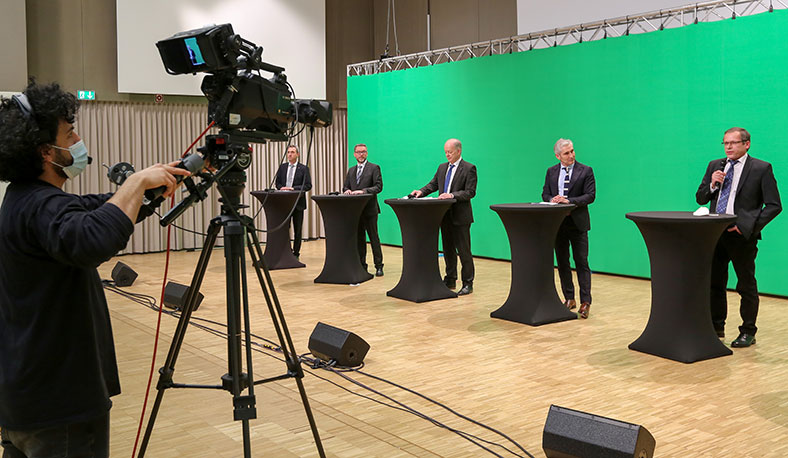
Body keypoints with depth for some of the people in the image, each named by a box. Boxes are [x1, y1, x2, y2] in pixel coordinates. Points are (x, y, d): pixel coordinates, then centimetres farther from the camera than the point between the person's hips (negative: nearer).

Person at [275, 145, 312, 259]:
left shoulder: (303, 168, -1)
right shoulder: (282, 167, 10)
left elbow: (308, 185, -7)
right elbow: (277, 182, 15)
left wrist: (293, 188, -18)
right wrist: (281, 188, -8)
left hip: (298, 202, -3)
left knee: (297, 230, 5)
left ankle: (296, 253, 13)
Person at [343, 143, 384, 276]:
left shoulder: (374, 168, -1)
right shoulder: (351, 170, 17)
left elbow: (378, 186, -9)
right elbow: (345, 186, 18)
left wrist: (363, 191, -21)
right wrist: (347, 190, -6)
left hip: (369, 209, -5)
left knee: (374, 237, -2)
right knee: (359, 238, 9)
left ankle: (379, 266, 3)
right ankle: (361, 265, 16)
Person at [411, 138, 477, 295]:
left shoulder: (469, 168, -8)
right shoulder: (442, 167, 13)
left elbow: (470, 192, -14)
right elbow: (433, 184, 15)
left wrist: (452, 195, -26)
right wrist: (421, 192, -4)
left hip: (460, 216, -7)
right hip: (445, 215, 7)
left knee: (463, 250, -3)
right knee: (448, 249, 14)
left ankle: (468, 284, 4)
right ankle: (450, 280, 26)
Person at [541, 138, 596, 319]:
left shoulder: (585, 171, -2)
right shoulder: (551, 172, 10)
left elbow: (590, 195, -9)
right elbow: (545, 194, 11)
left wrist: (569, 200, -20)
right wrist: (552, 199, -12)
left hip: (577, 223, -4)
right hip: (558, 222, 4)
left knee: (581, 262, -4)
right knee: (562, 262, 9)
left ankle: (585, 302, -2)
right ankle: (569, 298, 20)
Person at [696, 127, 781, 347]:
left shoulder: (761, 169, -4)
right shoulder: (715, 166, 12)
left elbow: (774, 205, -7)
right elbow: (700, 199, 13)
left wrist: (749, 226, -16)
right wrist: (712, 184, -7)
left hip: (742, 235, -5)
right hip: (715, 233, 5)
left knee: (746, 285, 4)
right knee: (714, 283, 12)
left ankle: (748, 333, 16)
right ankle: (716, 327, 26)